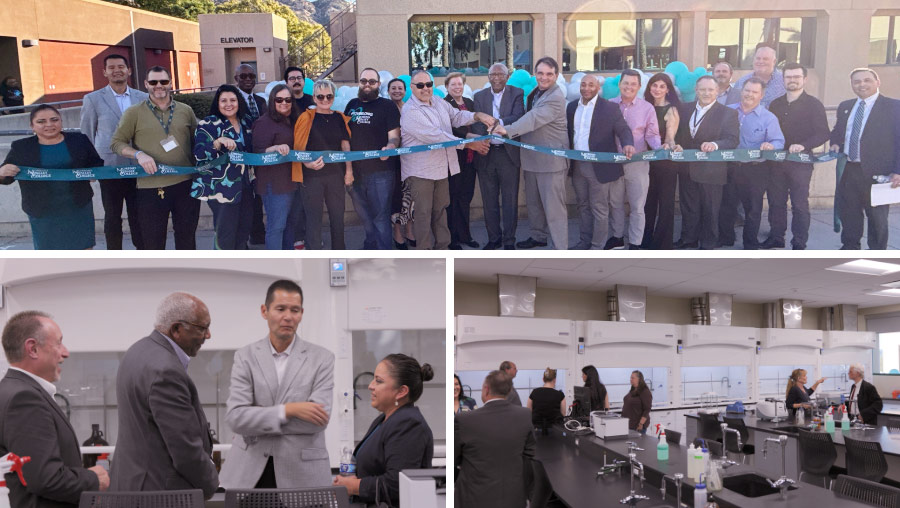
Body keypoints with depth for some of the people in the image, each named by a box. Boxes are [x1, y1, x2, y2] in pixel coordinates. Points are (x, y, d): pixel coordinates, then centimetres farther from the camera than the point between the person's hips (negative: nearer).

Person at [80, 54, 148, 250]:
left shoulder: (143, 98, 5)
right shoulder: (93, 99, 0)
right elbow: (86, 135, 4)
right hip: (109, 167, -1)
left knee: (138, 216, 9)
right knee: (112, 216, 8)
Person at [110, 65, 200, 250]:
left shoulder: (186, 111, 9)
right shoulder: (134, 113, 2)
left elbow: (197, 142, 16)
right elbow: (116, 143, 2)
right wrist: (138, 154, -16)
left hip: (185, 184, 2)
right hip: (151, 188, -2)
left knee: (187, 237, 12)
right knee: (153, 241, 6)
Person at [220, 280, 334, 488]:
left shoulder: (322, 358, 0)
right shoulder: (245, 356, 3)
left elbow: (319, 418, -12)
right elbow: (235, 418, -8)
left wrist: (257, 423, -9)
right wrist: (288, 410, -19)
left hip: (302, 474, -1)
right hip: (249, 474, 1)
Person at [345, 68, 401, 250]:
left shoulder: (387, 105, 0)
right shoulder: (352, 105, 13)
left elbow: (394, 136, -5)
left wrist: (389, 148, -28)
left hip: (380, 170, -5)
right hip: (355, 170, 5)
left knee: (380, 215, -5)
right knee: (363, 213, 17)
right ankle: (371, 243, 35)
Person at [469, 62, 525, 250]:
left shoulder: (517, 94, 2)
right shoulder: (479, 96, 9)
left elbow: (518, 117, -14)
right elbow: (476, 122, -2)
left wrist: (499, 122, -32)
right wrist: (478, 142, -21)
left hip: (508, 153, -3)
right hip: (486, 153, 3)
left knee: (510, 200, 2)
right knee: (489, 201, 10)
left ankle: (509, 241, 10)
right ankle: (494, 238, 22)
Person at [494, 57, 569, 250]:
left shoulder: (556, 97, -16)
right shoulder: (534, 93, 13)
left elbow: (534, 118, -28)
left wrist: (509, 130, -37)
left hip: (551, 160, -9)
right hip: (531, 158, 9)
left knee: (553, 205, -7)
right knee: (533, 202, 19)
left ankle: (561, 248, -1)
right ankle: (538, 236, 36)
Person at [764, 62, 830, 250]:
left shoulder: (813, 104, 0)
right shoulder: (775, 104, 14)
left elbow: (823, 134, -6)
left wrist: (803, 145, -20)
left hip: (801, 161, -4)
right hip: (776, 161, 4)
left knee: (800, 204, -4)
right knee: (776, 201, 8)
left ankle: (799, 244, 0)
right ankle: (776, 237, 18)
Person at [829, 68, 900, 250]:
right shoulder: (845, 107, 14)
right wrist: (835, 143, 4)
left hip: (876, 172, -5)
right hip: (847, 171, 5)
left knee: (877, 216, 6)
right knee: (847, 211, 13)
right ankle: (850, 247, 31)